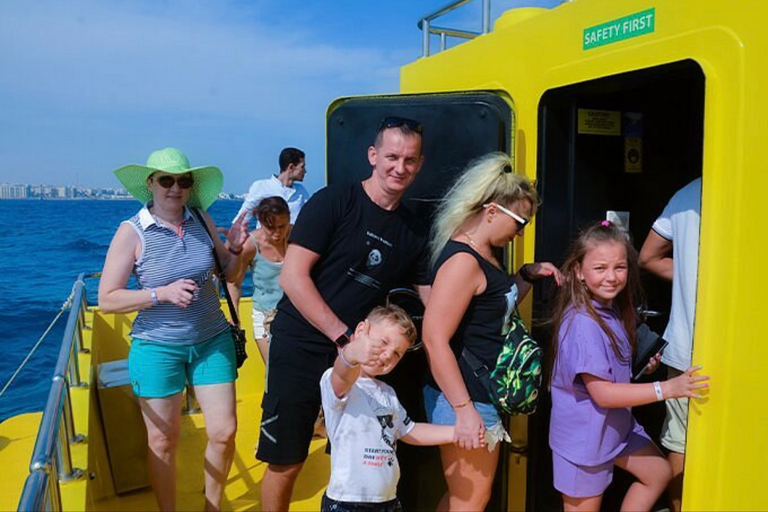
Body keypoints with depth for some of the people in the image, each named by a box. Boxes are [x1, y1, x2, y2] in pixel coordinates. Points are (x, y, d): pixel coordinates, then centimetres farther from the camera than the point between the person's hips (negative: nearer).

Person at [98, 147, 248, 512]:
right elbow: (107, 300, -11)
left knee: (224, 432, 5)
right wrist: (162, 293, -22)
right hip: (158, 348, -3)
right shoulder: (131, 232, -11)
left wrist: (234, 249, -10)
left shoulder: (201, 219, -1)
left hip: (212, 341, 3)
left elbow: (228, 274, 10)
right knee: (163, 441, 10)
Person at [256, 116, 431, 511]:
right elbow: (293, 277, -14)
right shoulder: (334, 202, -9)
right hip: (301, 349, -4)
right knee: (286, 462, 5)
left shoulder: (412, 233, 6)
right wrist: (343, 337, -18)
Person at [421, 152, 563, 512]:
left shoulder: (487, 254, 9)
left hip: (483, 395, 10)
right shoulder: (463, 261, -21)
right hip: (463, 399, -10)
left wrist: (528, 275, 8)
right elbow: (434, 339, -25)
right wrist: (464, 410, -25)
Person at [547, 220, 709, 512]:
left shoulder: (613, 311, 1)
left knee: (659, 473, 20)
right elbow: (602, 393, -28)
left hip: (617, 425, 8)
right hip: (584, 436, -8)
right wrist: (666, 388, -28)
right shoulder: (582, 323, -28)